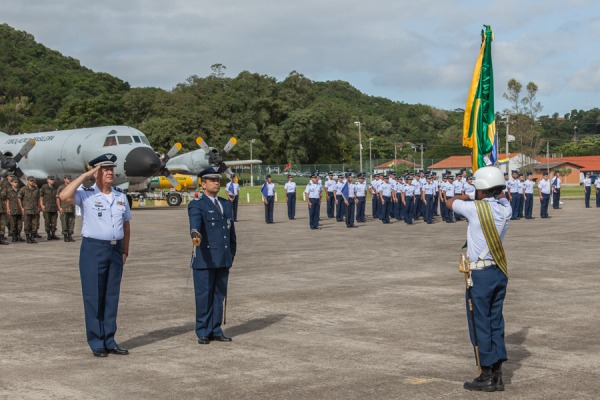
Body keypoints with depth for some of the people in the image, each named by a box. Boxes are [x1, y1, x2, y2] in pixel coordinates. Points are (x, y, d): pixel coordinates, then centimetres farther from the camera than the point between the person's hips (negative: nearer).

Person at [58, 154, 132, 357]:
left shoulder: (121, 197, 12)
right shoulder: (86, 195, -4)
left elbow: (126, 225, 18)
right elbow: (64, 196, -24)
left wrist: (125, 251, 11)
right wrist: (84, 176, -17)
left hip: (115, 250, 5)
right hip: (93, 249, -5)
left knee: (112, 296, 9)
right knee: (93, 297, 0)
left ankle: (109, 341, 17)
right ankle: (96, 343, 6)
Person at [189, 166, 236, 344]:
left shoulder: (226, 204, 17)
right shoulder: (197, 205, -4)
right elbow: (195, 221, -26)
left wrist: (232, 254, 18)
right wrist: (195, 234, -47)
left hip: (223, 259, 6)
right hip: (204, 259, -6)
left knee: (219, 296, 9)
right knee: (204, 297, 0)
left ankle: (215, 330, 17)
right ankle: (203, 333, 8)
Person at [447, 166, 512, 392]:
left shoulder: (475, 208, -14)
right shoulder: (505, 209, 2)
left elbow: (450, 203, 6)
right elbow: (501, 195, 27)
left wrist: (466, 197, 22)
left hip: (480, 272, -6)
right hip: (500, 271, 6)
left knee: (480, 323, 2)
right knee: (496, 321, 12)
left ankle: (487, 376, 6)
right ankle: (497, 374, 14)